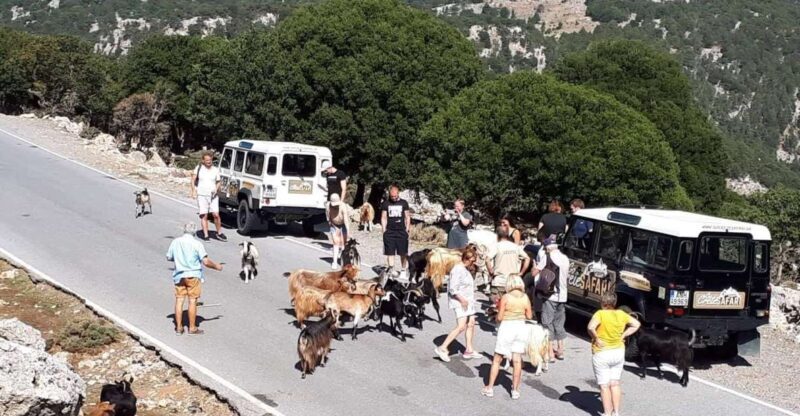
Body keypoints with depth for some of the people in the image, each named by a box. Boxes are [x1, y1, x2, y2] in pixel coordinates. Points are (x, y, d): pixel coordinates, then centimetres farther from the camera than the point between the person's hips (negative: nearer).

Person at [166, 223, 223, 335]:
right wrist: (216, 266, 1)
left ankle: (178, 327, 13)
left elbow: (169, 257, 11)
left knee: (179, 300, 9)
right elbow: (205, 261, -15)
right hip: (193, 275, -4)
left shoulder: (175, 242, 1)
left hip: (179, 275, 4)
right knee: (192, 301, 3)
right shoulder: (196, 244, -12)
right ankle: (192, 327, 8)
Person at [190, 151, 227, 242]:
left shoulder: (216, 170, 8)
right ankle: (205, 235, 2)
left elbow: (218, 182, 15)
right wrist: (194, 190, -12)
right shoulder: (199, 168, 3)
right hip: (201, 195, -1)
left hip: (213, 196, 1)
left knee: (216, 214, -6)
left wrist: (216, 189, -5)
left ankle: (219, 233, 9)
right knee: (204, 216, -2)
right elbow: (193, 180, 1)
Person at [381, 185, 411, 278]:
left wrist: (407, 229, 1)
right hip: (389, 232, 0)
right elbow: (383, 218, 7)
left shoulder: (404, 203, 5)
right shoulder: (386, 203, 5)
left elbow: (407, 217, 8)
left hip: (401, 231, 0)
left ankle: (403, 271, 12)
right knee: (390, 253, 0)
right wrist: (384, 231, 1)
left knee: (403, 253, 1)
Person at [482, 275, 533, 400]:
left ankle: (490, 388, 12)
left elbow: (499, 318, -9)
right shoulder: (525, 298, -1)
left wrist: (498, 315, 13)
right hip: (521, 327, 3)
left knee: (497, 359, 8)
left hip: (507, 327, -3)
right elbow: (529, 316, 5)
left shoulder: (505, 297, -10)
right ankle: (515, 390, 12)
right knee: (517, 360, 9)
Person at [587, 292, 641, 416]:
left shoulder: (600, 314, -17)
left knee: (604, 386, 4)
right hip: (618, 352, 5)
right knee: (615, 383, 16)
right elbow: (636, 324, 11)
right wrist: (623, 335, 7)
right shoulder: (621, 314, 0)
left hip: (601, 354, -5)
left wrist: (596, 339, -17)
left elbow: (590, 327, -34)